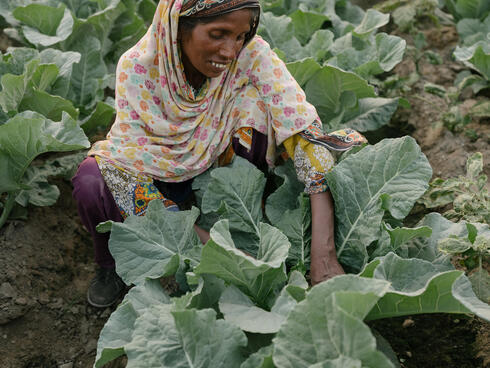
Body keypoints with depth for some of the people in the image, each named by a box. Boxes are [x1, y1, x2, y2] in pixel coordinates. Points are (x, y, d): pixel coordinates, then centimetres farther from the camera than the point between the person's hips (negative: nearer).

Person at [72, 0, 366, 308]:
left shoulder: (252, 56, -25)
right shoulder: (138, 67, -26)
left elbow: (307, 132, -33)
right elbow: (130, 162, -28)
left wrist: (323, 256, -42)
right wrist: (205, 242, -38)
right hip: (161, 174, 0)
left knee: (255, 101, -26)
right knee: (92, 185, -31)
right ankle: (113, 264, 2)